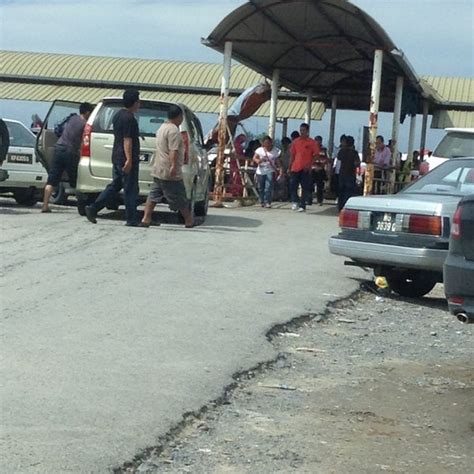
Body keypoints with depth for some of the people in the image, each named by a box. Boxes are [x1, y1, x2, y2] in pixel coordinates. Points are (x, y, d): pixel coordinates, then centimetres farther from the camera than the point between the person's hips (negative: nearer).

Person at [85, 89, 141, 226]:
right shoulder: (129, 118, -15)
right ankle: (132, 220, 2)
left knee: (114, 186, 14)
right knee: (130, 189, -3)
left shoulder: (118, 115, 16)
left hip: (117, 157, 9)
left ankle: (93, 209, 9)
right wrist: (129, 160, -23)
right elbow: (127, 140, -21)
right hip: (126, 159, -9)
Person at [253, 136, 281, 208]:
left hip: (270, 171, -1)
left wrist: (279, 169, -6)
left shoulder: (275, 151, 3)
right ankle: (262, 202, 21)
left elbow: (277, 161, 6)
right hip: (261, 171, 2)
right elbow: (254, 158, -6)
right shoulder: (259, 150, 1)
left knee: (269, 187, -14)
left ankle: (267, 202, -14)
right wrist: (258, 160, -28)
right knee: (261, 188, 7)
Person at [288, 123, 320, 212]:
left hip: (306, 169, -3)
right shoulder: (295, 142, 10)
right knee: (293, 185, -6)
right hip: (295, 168, 3)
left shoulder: (312, 142, -1)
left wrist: (309, 165, -14)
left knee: (305, 188, 2)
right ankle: (294, 201, 6)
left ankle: (302, 205, 7)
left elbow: (316, 155, -3)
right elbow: (292, 155, 15)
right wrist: (290, 167, 11)